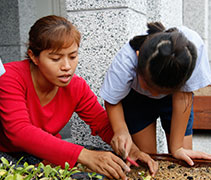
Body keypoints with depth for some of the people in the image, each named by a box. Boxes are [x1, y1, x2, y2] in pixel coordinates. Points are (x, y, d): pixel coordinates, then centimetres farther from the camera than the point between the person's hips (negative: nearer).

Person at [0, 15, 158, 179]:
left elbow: (105, 124, -3)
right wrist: (83, 155, -46)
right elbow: (19, 131, -36)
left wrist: (131, 148, -27)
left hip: (49, 156, 5)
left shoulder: (77, 87, -9)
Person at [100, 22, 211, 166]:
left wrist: (177, 148, -25)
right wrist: (121, 130, -42)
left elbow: (182, 96, -29)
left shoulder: (194, 45, -39)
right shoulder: (126, 60, -39)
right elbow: (112, 102, -23)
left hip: (172, 98, 1)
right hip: (136, 98, -1)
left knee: (182, 162, -2)